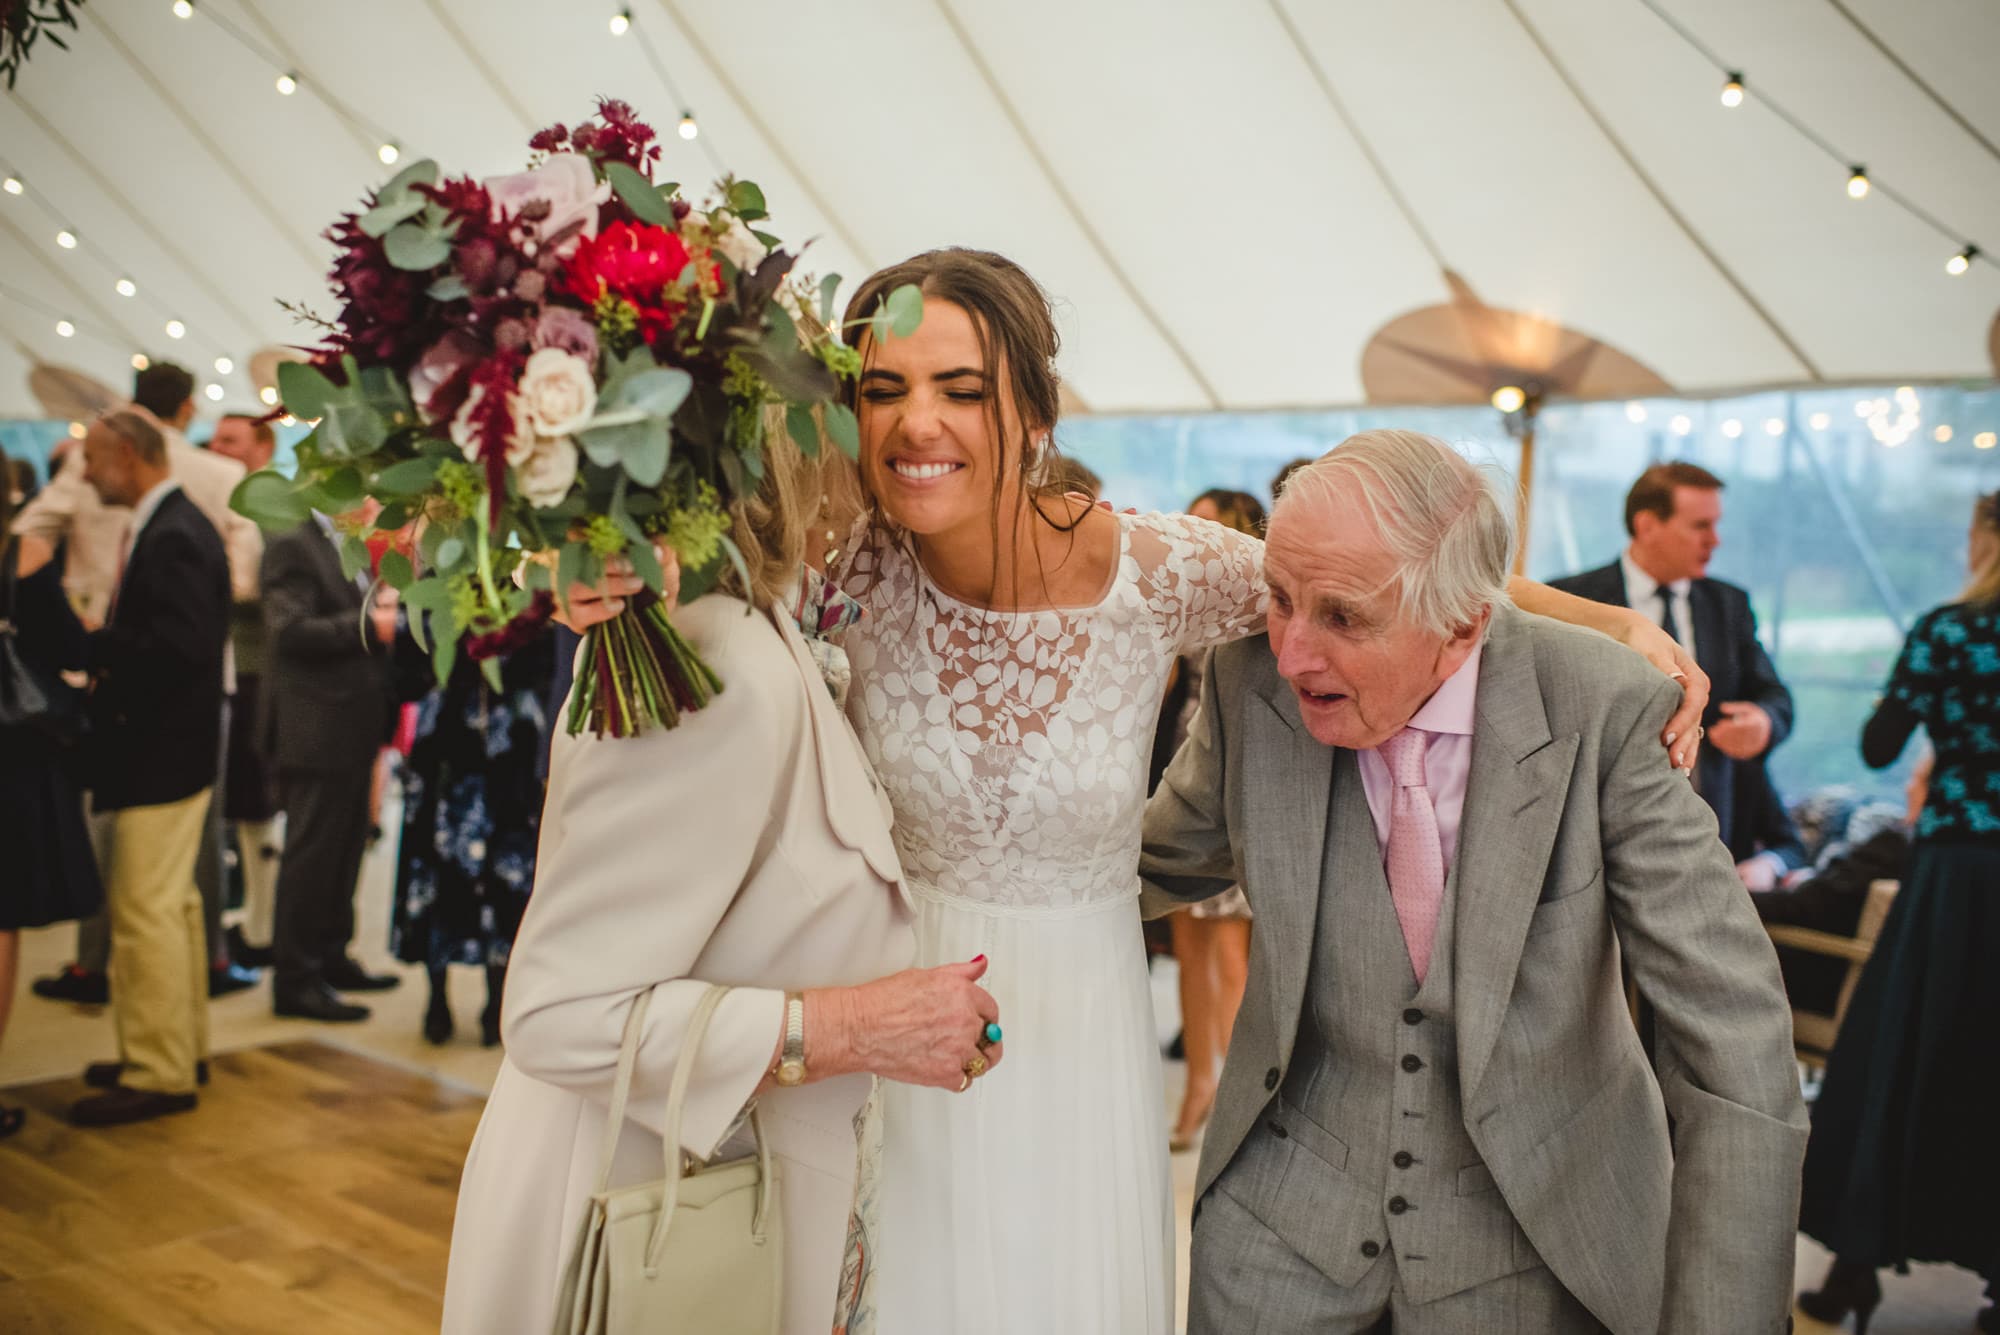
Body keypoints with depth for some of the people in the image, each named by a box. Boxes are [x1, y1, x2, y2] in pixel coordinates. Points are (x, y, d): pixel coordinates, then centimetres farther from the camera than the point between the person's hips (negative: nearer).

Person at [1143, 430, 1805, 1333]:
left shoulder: (1598, 713, -21)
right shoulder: (1251, 681, -15)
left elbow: (1735, 1037, -20)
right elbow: (1165, 863, 7)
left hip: (1535, 1224, -1)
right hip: (1290, 1193, 2)